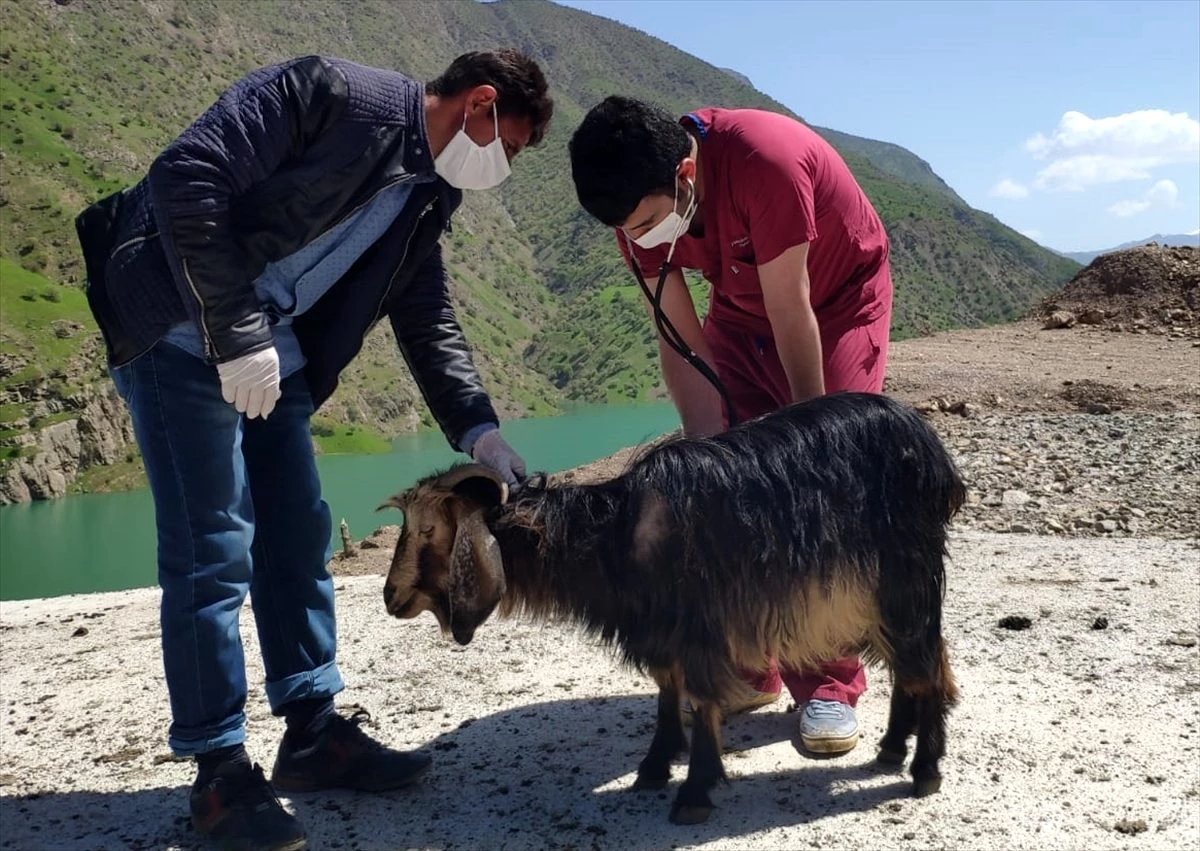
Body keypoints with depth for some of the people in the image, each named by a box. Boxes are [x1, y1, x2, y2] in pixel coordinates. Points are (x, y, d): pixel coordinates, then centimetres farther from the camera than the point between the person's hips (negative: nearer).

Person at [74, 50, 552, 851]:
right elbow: (188, 177, -23)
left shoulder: (428, 195, 9)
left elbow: (430, 322, 12)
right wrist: (237, 335, -22)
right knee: (213, 548, -8)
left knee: (297, 534, 8)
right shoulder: (334, 92, -16)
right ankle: (220, 769, 4)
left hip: (270, 348, 8)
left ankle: (314, 731, 20)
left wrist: (480, 431, 0)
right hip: (178, 326, -8)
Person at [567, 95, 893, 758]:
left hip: (838, 298, -4)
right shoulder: (641, 207, -20)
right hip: (740, 310, 5)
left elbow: (791, 312, -30)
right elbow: (681, 340, -16)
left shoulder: (765, 160, -38)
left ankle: (830, 686, -7)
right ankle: (744, 669, 6)